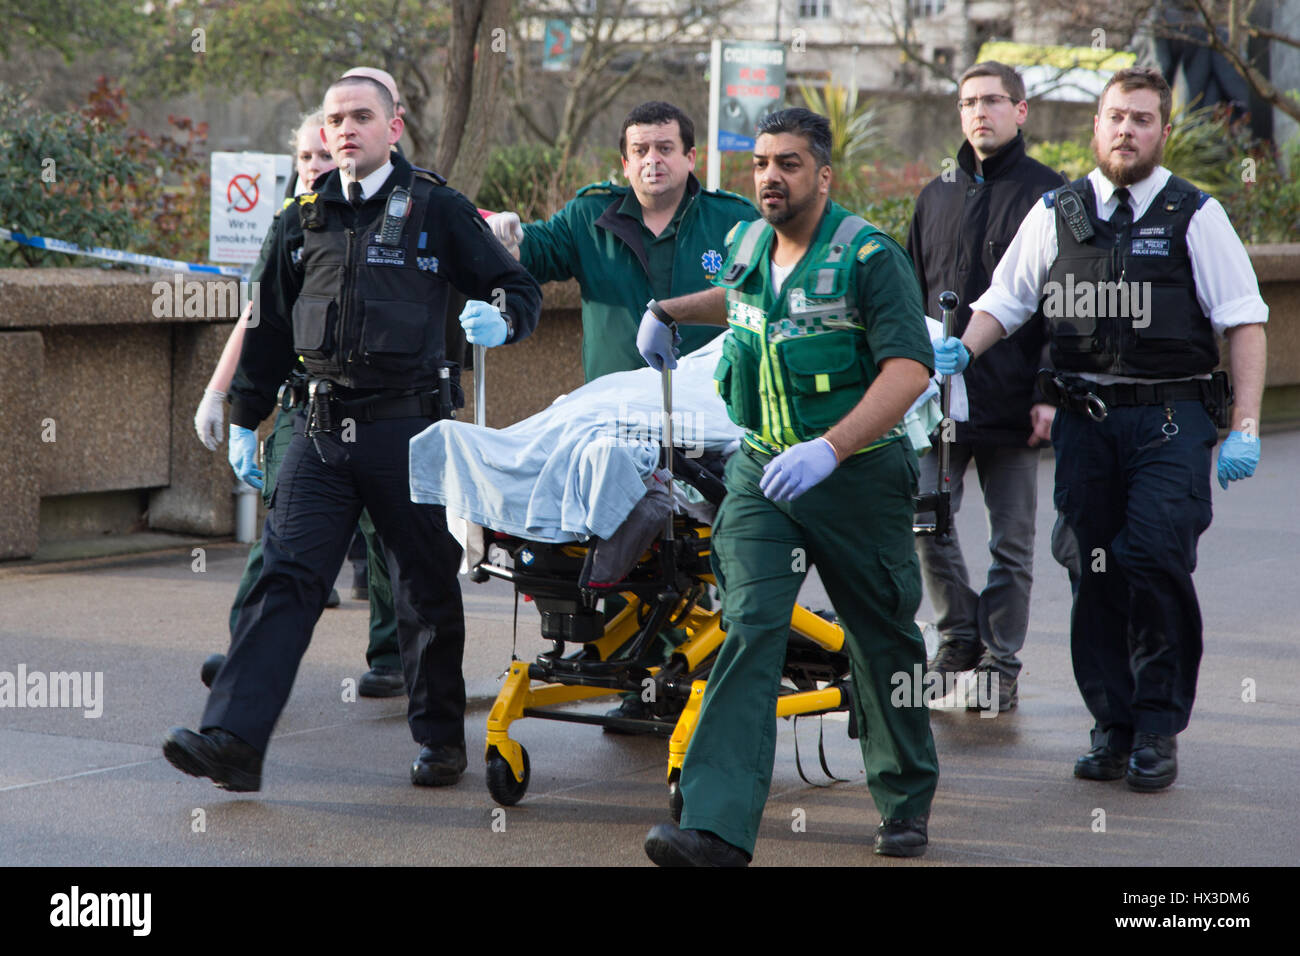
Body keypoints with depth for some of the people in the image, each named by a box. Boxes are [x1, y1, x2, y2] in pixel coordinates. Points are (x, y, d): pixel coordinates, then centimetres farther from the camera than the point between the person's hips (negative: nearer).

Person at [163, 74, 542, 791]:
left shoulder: (438, 212, 3)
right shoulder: (303, 221, 13)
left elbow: (519, 289, 5)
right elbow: (270, 328, 20)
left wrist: (500, 318, -18)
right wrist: (244, 420, 19)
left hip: (409, 427, -2)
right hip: (322, 429, 3)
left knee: (427, 589, 6)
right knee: (285, 577, -8)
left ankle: (440, 738, 21)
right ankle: (233, 739, -15)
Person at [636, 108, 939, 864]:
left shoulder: (869, 257, -14)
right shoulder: (748, 246, 7)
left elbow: (910, 369, -25)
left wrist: (829, 448, -35)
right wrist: (668, 311, 29)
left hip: (859, 474, -4)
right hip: (762, 470, 4)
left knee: (883, 641, 10)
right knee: (750, 631, -12)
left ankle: (907, 805, 33)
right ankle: (719, 826, -21)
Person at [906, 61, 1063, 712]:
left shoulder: (1048, 195, 0)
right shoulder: (937, 197, 15)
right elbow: (911, 296, 20)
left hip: (1013, 400, -4)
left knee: (1011, 538, 3)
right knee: (924, 521, -3)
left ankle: (1000, 661, 13)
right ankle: (959, 639, 14)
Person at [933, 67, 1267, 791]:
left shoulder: (1195, 216, 4)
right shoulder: (1057, 214, 12)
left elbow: (1245, 322, 1)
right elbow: (1003, 304, 18)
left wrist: (1245, 427, -8)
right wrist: (962, 350, -2)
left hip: (1172, 417, -3)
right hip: (1085, 421, 3)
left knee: (1154, 556, -15)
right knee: (1096, 573, 2)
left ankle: (1159, 729, -4)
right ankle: (1113, 725, 13)